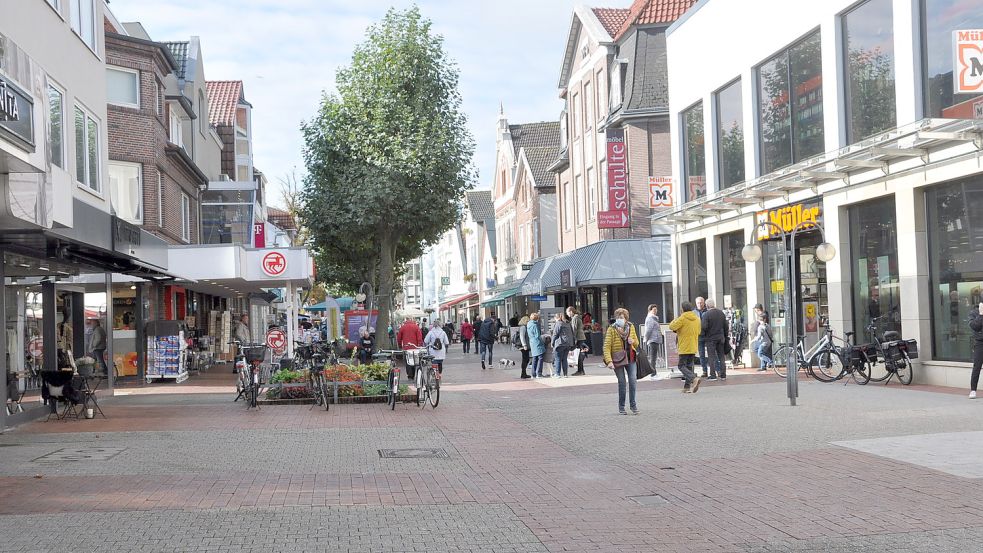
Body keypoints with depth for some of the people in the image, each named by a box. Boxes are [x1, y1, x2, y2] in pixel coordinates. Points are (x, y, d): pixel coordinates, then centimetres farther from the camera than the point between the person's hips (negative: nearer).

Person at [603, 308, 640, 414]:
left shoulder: (631, 327, 2)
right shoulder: (611, 329, -10)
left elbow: (636, 342, 15)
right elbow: (607, 347, -15)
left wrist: (633, 342, -10)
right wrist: (609, 361, -26)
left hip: (631, 358, 3)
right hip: (617, 359, -3)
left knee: (632, 380, -4)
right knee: (622, 382, -1)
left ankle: (633, 404, 9)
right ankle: (621, 406, 14)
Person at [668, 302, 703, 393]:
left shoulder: (682, 318, -14)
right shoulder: (697, 318, 8)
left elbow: (672, 327, -10)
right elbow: (699, 331, 19)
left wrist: (675, 320, 8)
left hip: (684, 347, -7)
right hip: (694, 347, 7)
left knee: (682, 366, -3)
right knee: (689, 366, 12)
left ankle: (694, 379, -25)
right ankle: (687, 386, 9)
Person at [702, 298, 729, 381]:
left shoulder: (706, 314, -15)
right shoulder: (721, 313, 5)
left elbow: (704, 327, -21)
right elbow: (726, 326, 9)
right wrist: (725, 336, 19)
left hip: (710, 338, -5)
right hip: (720, 338, 5)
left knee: (711, 357, 0)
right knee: (722, 357, 11)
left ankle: (713, 375, -2)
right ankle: (723, 375, 12)